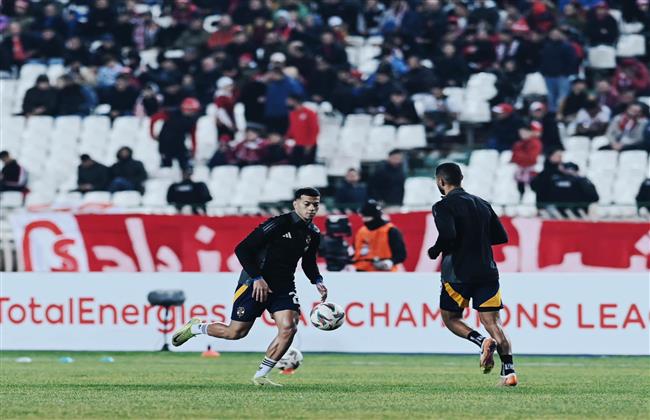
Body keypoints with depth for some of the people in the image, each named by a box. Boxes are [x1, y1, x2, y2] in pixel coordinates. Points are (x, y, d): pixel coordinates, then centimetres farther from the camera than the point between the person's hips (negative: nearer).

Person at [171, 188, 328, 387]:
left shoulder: (313, 234, 4)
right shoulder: (278, 224, -19)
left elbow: (309, 262, 24)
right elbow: (242, 250, -18)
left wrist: (317, 281, 5)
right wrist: (257, 278, -24)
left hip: (283, 286, 6)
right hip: (255, 284, -6)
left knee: (289, 328, -15)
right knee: (236, 332, -2)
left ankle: (261, 376, -2)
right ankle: (196, 327, 27)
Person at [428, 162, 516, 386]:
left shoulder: (444, 206, -7)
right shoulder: (482, 204, 13)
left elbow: (448, 236, -23)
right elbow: (501, 237, 14)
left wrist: (434, 251, -4)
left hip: (458, 273, -5)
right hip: (487, 272, 5)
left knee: (450, 318, 14)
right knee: (493, 321, 1)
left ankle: (482, 341, -12)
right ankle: (509, 371, -14)